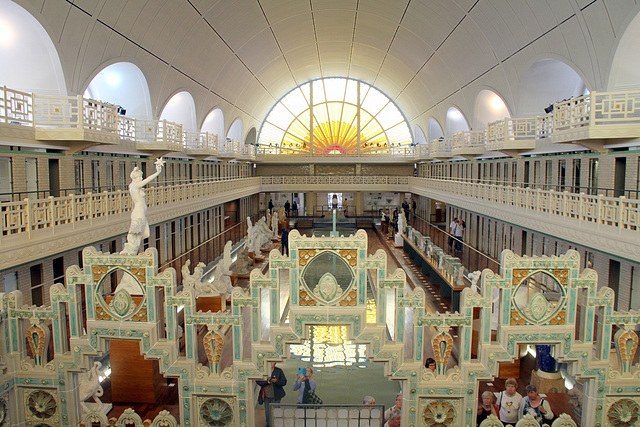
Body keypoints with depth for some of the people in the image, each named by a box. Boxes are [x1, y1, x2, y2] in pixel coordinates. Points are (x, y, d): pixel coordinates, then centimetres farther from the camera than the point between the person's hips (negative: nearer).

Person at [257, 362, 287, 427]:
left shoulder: (279, 371, 4)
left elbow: (284, 382, 0)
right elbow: (258, 381, -1)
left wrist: (276, 381, -17)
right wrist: (266, 382, -16)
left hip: (276, 395, -1)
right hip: (266, 395, 1)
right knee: (267, 411, 7)